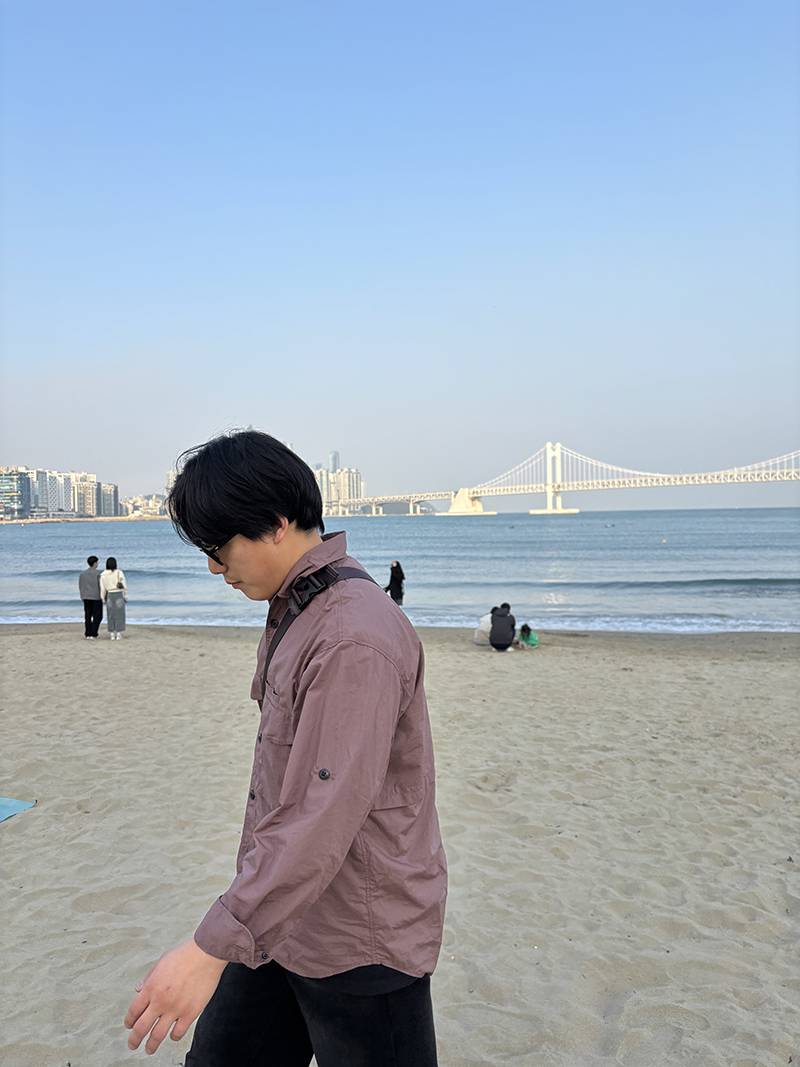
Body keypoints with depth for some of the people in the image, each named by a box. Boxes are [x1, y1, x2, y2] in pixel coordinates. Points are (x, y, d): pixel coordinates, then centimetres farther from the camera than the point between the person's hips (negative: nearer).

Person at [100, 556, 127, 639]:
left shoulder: (103, 575, -2)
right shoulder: (119, 573, -7)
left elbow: (102, 588, 0)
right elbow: (124, 586, -6)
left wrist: (103, 600, 10)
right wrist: (126, 597, 3)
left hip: (109, 596, 2)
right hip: (119, 596, -2)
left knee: (111, 616, 9)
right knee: (119, 615, 3)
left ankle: (112, 635, 7)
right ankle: (118, 635, 1)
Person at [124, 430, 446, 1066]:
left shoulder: (356, 638, -27)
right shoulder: (293, 613, 7)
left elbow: (324, 816, -31)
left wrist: (213, 947, -29)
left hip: (361, 942, -9)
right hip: (283, 918, 9)